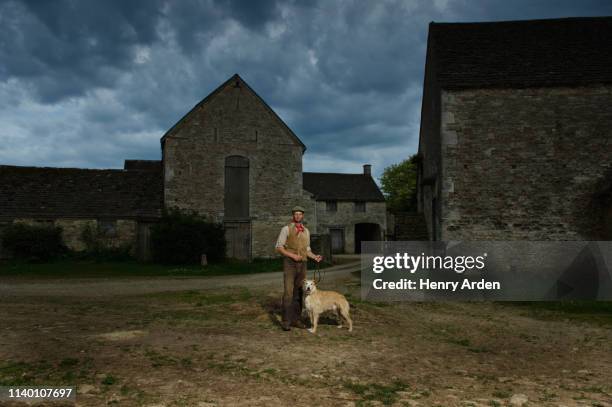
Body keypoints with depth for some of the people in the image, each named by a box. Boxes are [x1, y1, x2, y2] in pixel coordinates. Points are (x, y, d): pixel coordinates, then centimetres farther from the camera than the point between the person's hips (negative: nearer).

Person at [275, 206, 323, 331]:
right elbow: (279, 247, -7)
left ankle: (296, 319, 15)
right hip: (289, 263, -5)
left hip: (302, 264, 5)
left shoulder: (306, 231, 13)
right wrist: (292, 255, -18)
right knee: (288, 292, -11)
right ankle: (286, 321, -4)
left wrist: (315, 257, -1)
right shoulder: (286, 229, -4)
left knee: (298, 293, 7)